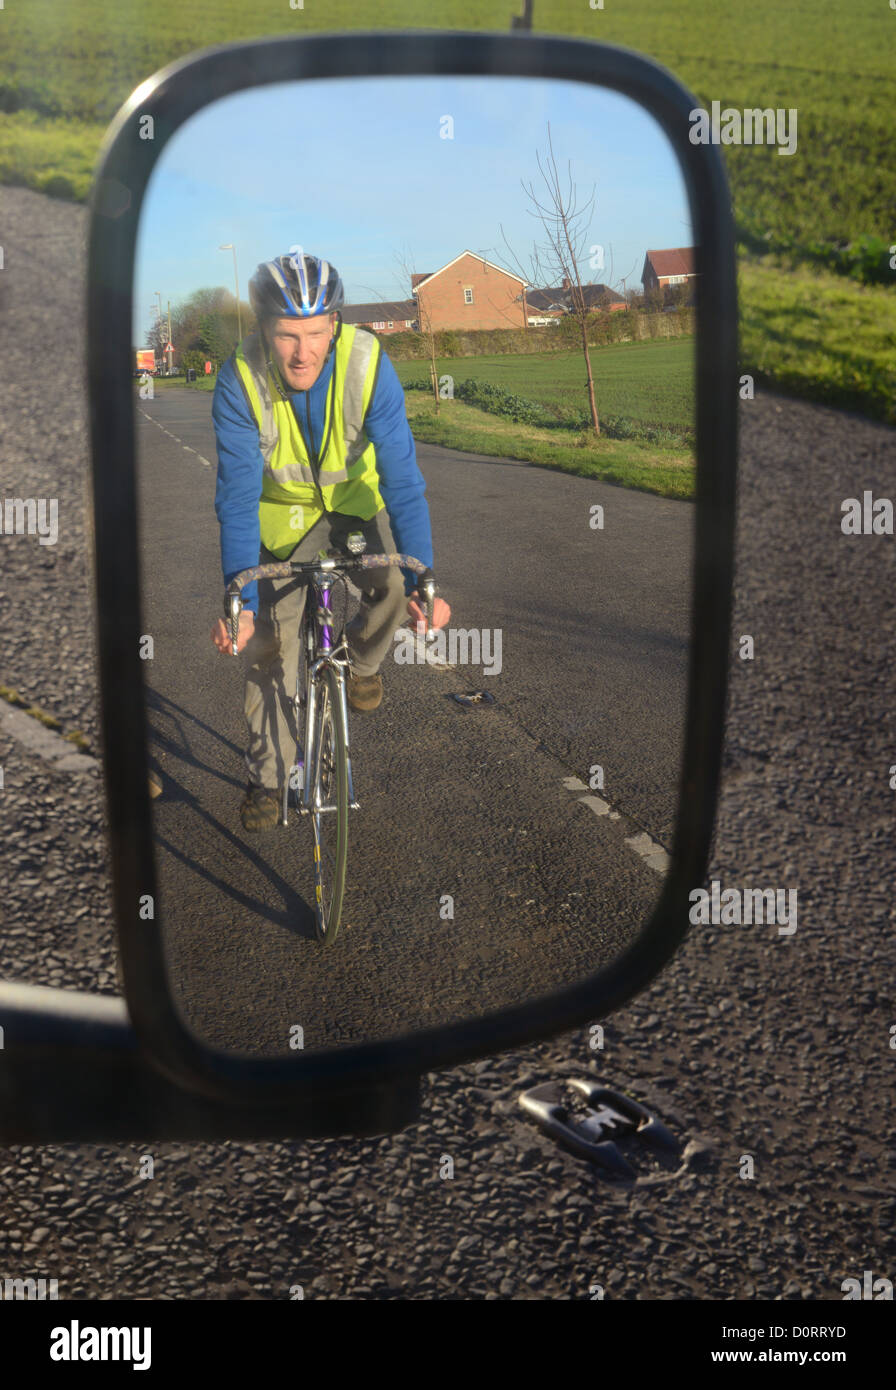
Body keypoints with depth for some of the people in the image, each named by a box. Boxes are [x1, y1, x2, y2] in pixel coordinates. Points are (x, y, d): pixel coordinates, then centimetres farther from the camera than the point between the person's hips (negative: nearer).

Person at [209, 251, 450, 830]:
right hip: (284, 508, 0)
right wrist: (240, 601, -37)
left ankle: (361, 658, 10)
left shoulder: (369, 364, -30)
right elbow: (238, 497, -28)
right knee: (271, 641, -1)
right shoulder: (240, 380, -29)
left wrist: (422, 581, -39)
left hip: (356, 497, 0)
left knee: (394, 587, -26)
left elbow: (402, 477, -30)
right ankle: (269, 775, 18)